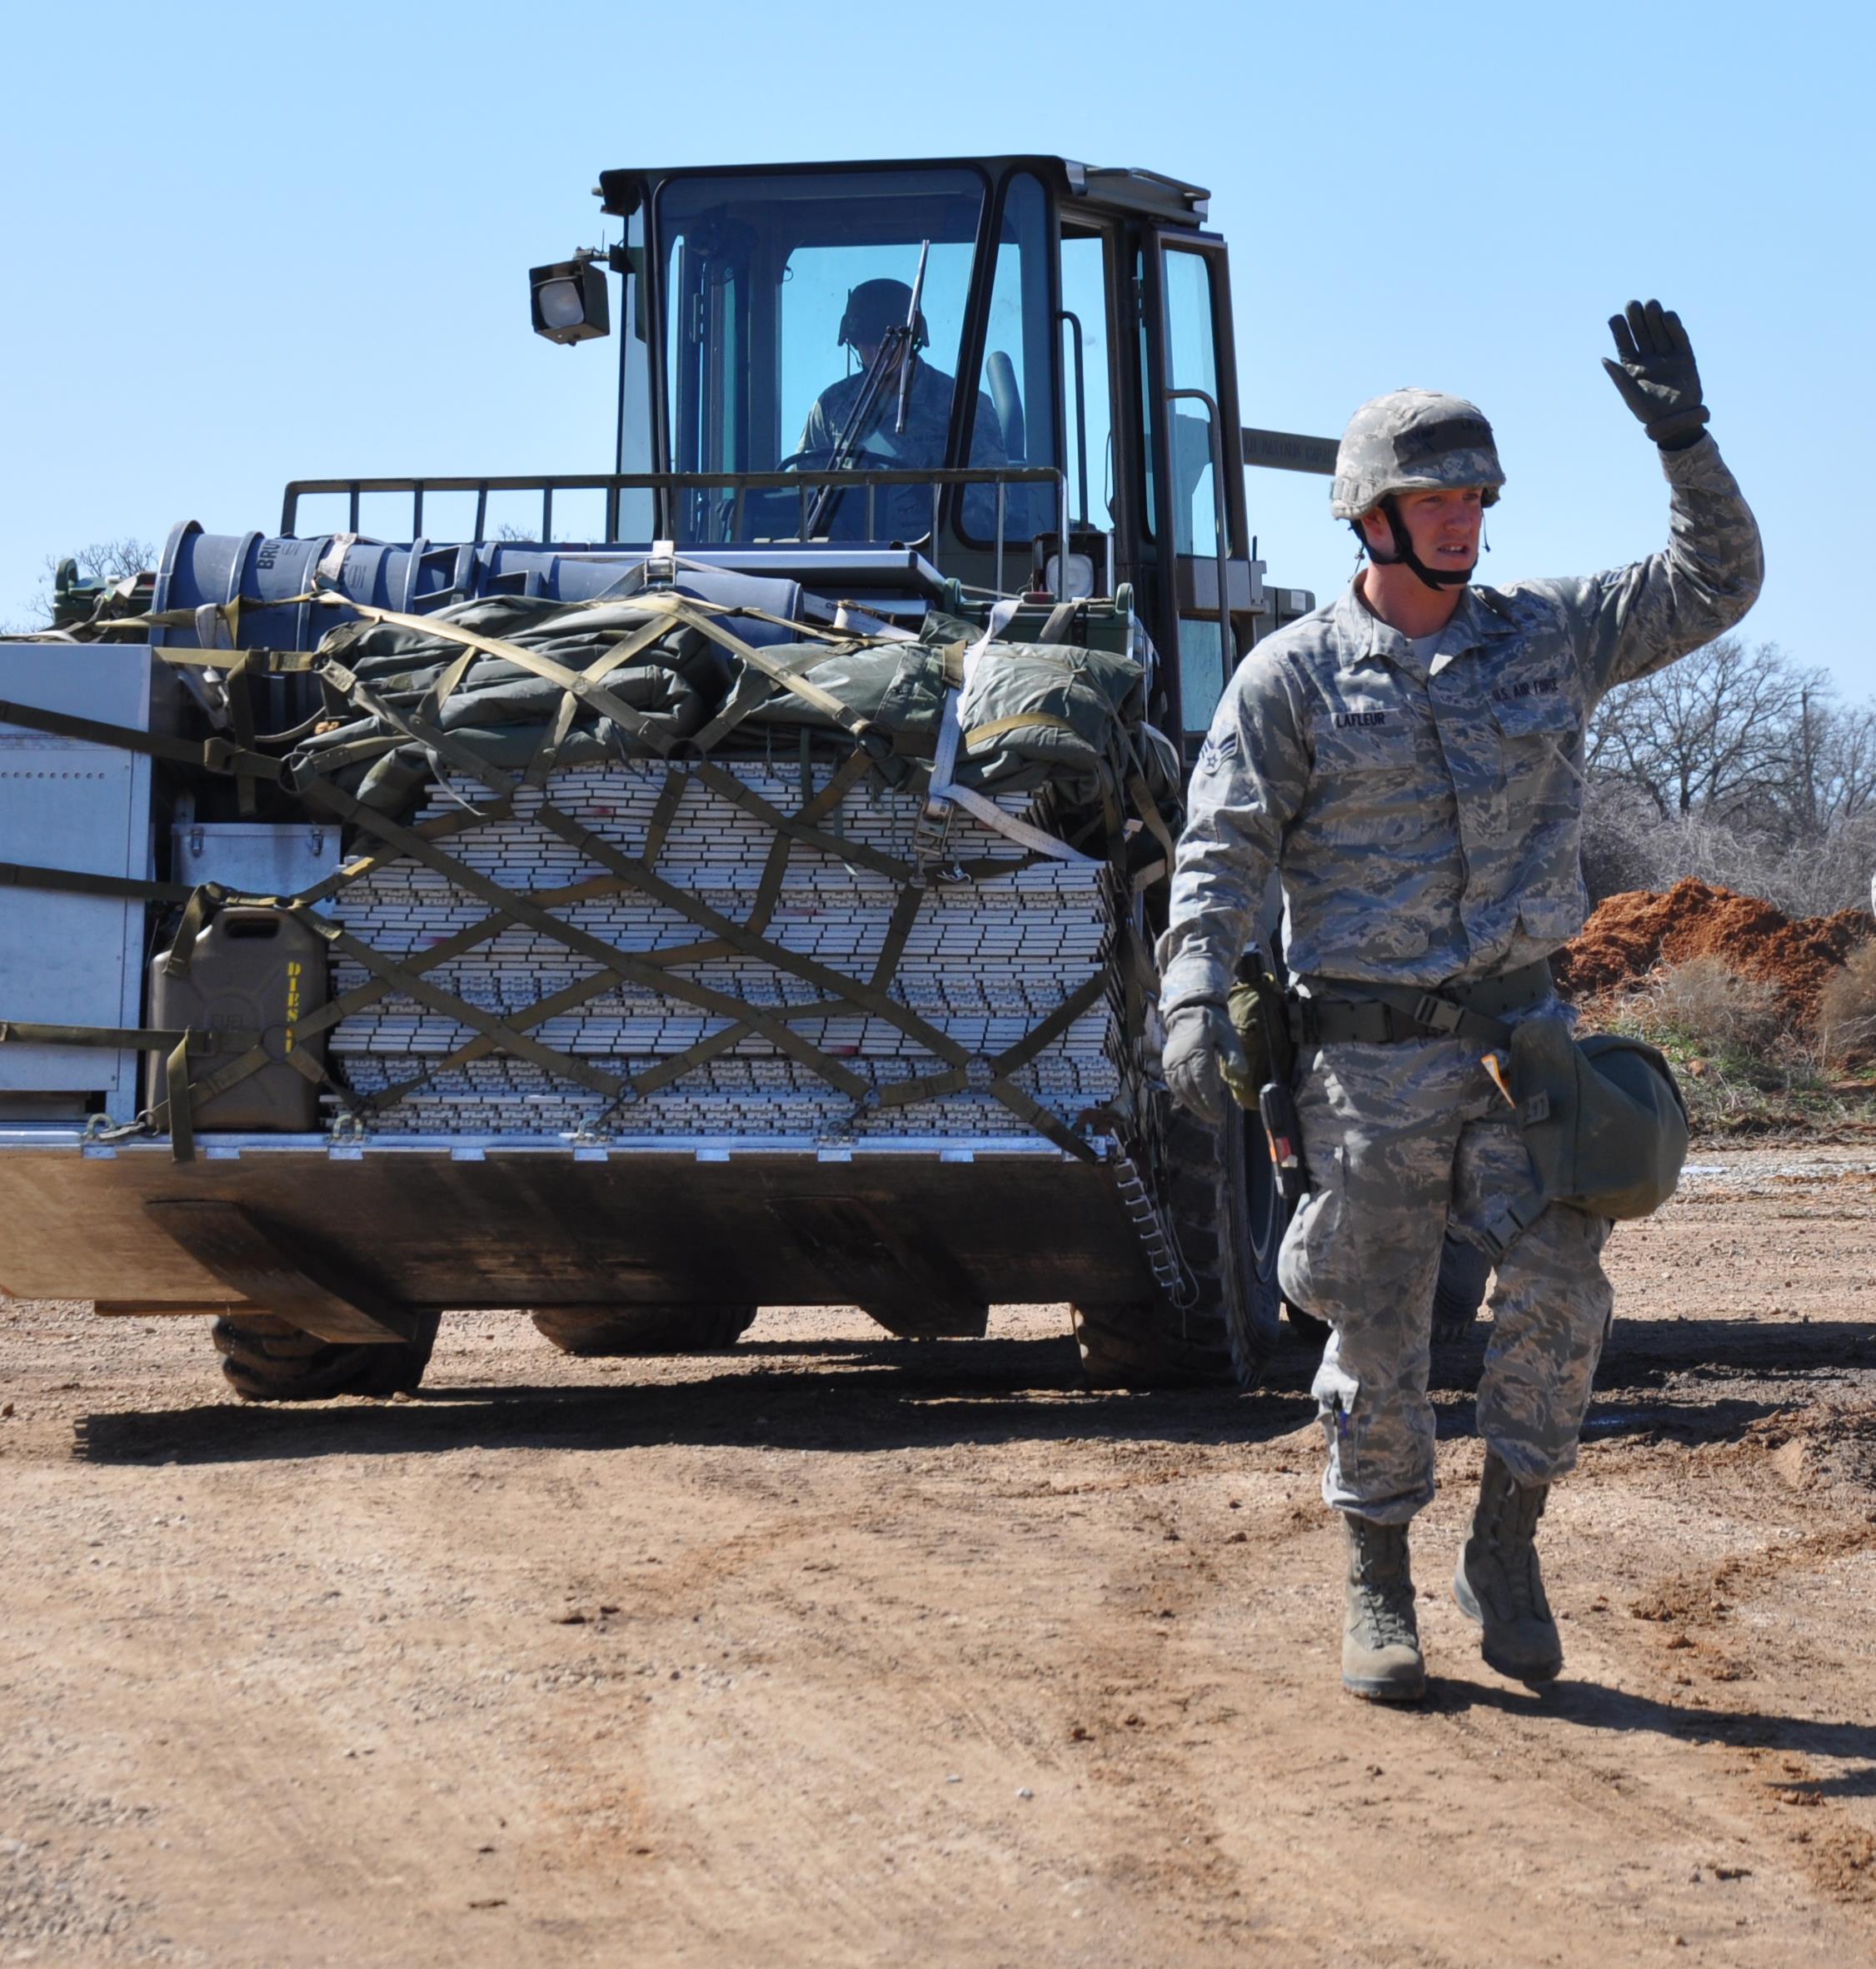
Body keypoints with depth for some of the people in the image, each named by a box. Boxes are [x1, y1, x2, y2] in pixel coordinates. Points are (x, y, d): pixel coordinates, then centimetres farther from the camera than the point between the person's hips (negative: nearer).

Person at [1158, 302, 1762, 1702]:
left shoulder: (1546, 634, 6)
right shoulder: (1295, 675, -3)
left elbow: (1716, 587, 7)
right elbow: (1223, 849, -6)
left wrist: (1683, 438, -5)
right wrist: (1196, 999, -20)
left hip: (1519, 1023, 3)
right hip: (1372, 1050, -2)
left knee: (1560, 1289, -11)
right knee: (1378, 1333, 3)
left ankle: (1506, 1549, 8)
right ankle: (1379, 1589, 18)